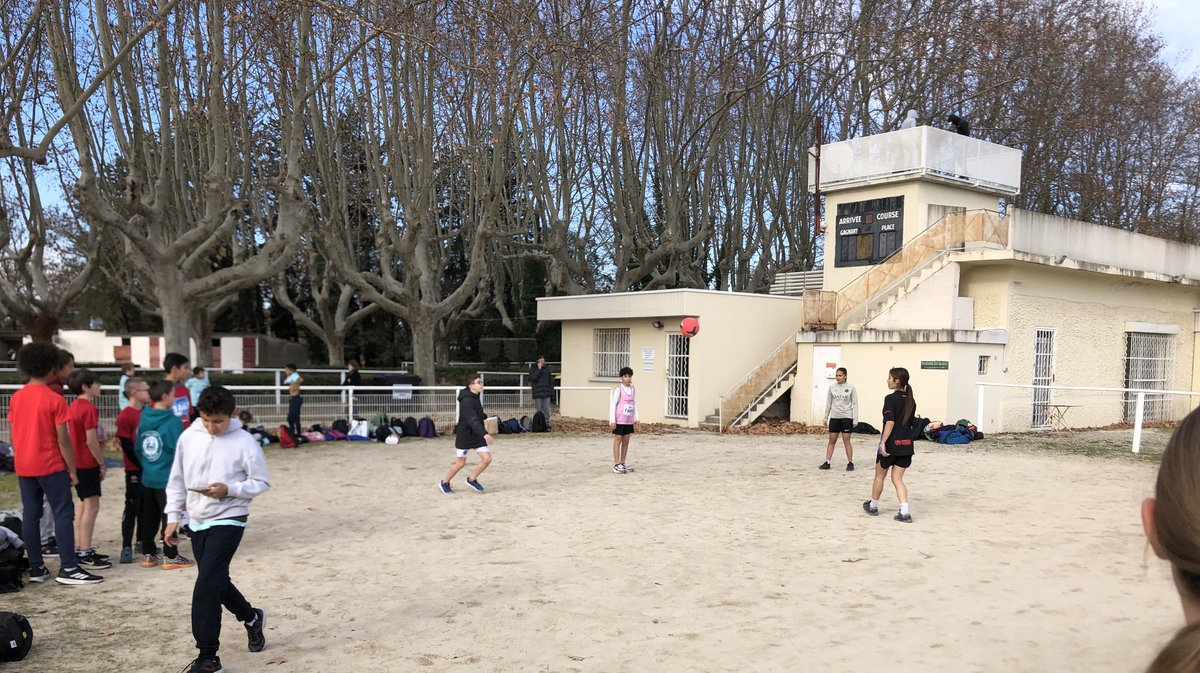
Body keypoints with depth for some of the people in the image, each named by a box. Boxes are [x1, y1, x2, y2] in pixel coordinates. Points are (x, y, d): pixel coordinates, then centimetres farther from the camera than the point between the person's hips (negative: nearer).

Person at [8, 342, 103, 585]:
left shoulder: (16, 398, 5)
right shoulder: (55, 399, -13)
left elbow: (14, 434, 10)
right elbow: (63, 439, -13)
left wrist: (20, 460, 19)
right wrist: (72, 470, -6)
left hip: (23, 467, 6)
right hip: (50, 466, -6)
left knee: (30, 514, 9)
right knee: (63, 514, -3)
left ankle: (36, 567, 14)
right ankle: (68, 569, -5)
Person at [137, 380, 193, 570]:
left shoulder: (143, 418, 4)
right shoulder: (173, 421, -16)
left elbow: (138, 448, 9)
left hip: (147, 477, 7)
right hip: (168, 478, -6)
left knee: (149, 517, 14)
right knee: (170, 517, 2)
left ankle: (148, 554, 21)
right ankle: (171, 557, 8)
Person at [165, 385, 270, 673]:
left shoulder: (244, 442, -12)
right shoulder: (188, 437, 0)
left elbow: (262, 483, -6)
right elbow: (177, 480, 9)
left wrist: (229, 489, -21)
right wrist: (173, 517, 5)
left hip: (228, 521, -6)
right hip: (198, 522, 6)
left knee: (206, 588, -12)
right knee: (216, 582, 17)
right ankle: (252, 617, 43)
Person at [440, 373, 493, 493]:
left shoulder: (475, 398, 6)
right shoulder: (466, 401, -22)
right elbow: (472, 420, -32)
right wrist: (484, 434, -42)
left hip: (477, 435, 7)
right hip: (465, 436, -7)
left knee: (487, 458, -4)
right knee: (460, 462, 5)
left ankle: (472, 479, 18)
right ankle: (444, 483, 28)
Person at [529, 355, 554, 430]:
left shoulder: (547, 369, 12)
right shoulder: (533, 369, 3)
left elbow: (551, 381, 14)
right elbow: (533, 378, -15)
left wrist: (552, 392, 7)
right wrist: (539, 369, -13)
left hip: (546, 393, 3)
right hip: (537, 394, -3)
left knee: (546, 411, 1)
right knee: (539, 411, -2)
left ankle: (547, 425, 5)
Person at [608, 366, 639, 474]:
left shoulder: (633, 389, 7)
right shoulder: (618, 389, -11)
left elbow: (635, 404, 13)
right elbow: (613, 404, -12)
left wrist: (637, 419, 9)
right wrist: (612, 420, -16)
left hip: (629, 420, 6)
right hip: (619, 420, -6)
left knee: (626, 441, 10)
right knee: (618, 440, -1)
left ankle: (623, 463, 19)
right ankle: (616, 465, 1)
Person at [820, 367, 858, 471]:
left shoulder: (851, 387, -3)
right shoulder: (832, 387, 5)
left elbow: (855, 404, -1)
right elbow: (828, 403, 11)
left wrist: (855, 419, -5)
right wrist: (825, 417, 10)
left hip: (846, 417, -3)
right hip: (834, 417, 3)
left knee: (846, 441, -1)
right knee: (831, 441, 5)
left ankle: (850, 463, 9)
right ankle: (827, 462, 7)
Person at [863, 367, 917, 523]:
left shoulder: (891, 398, -13)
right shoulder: (911, 400, 8)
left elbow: (890, 422, -21)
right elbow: (909, 421, 16)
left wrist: (883, 442, -23)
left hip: (891, 445, -6)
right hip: (906, 445, 6)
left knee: (879, 476, 14)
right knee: (897, 479, 9)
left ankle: (873, 506, 31)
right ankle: (904, 512, -6)